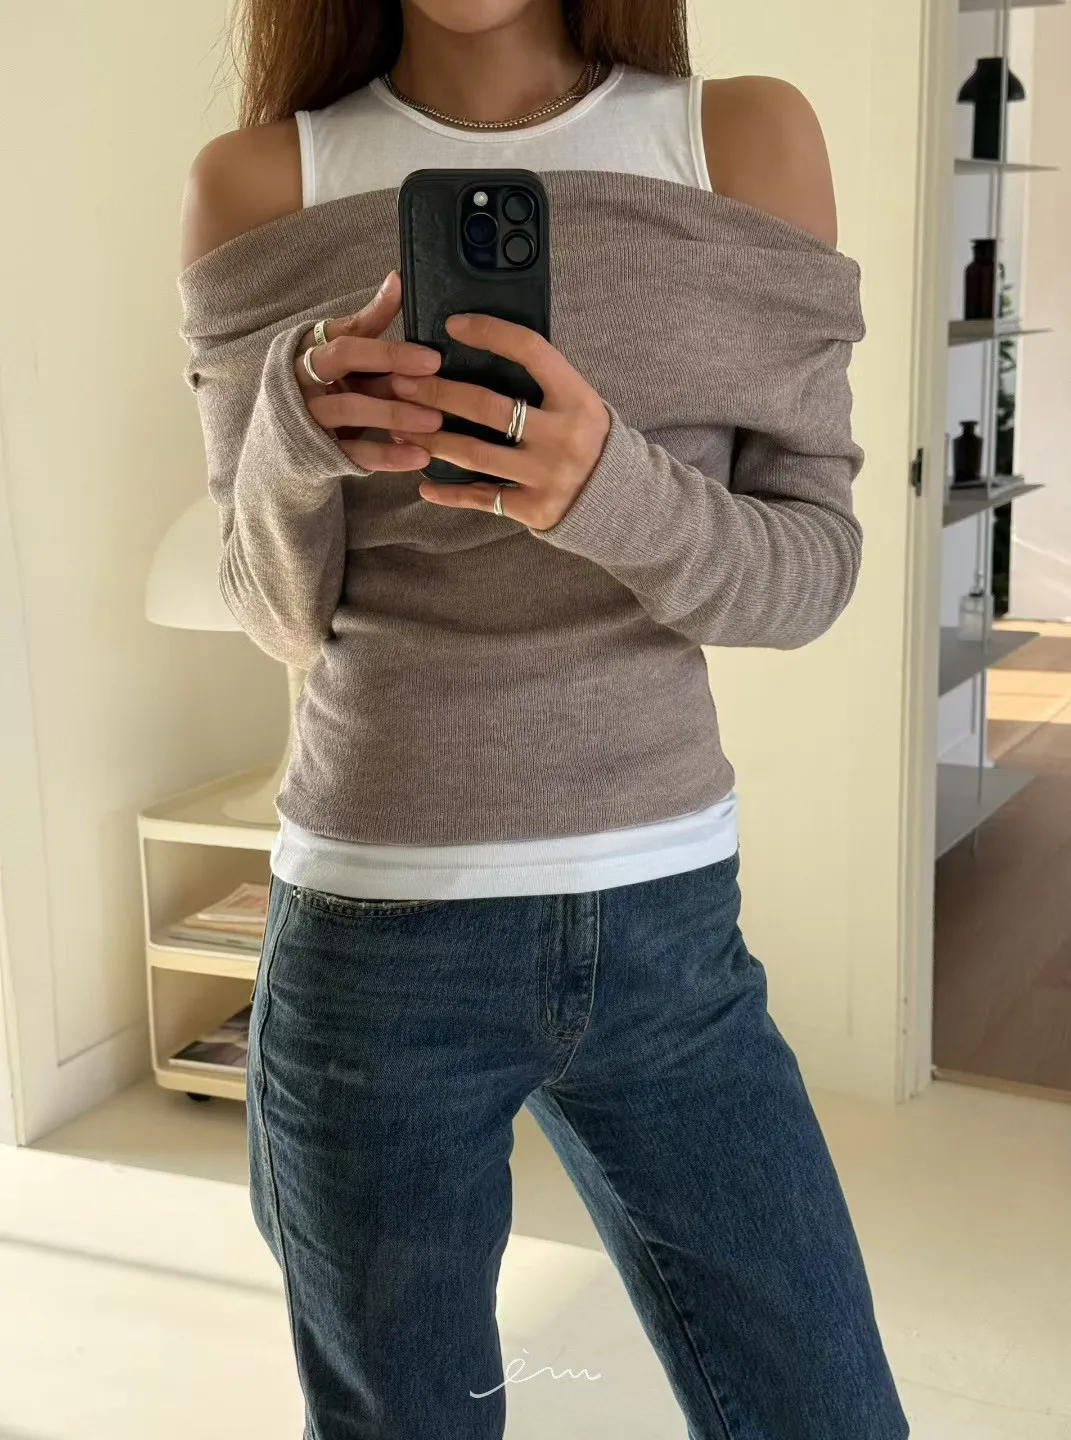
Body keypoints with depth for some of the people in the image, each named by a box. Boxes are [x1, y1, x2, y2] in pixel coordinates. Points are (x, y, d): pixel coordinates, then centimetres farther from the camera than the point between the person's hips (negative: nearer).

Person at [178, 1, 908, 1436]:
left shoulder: (751, 139, 0)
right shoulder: (258, 183, 0)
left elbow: (815, 564, -3)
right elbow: (284, 614, 2)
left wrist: (610, 488, -24)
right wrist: (297, 439, -20)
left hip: (669, 922, 1)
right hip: (375, 937, -1)